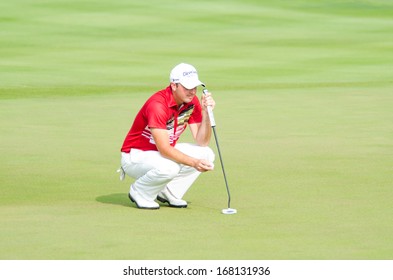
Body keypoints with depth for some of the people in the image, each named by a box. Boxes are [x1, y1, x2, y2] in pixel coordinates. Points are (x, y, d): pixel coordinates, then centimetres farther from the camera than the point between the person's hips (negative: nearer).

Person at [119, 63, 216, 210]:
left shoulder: (192, 101, -7)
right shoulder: (158, 104, -29)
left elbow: (202, 142, -10)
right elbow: (164, 149, -34)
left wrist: (205, 113, -23)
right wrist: (194, 162, -42)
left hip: (164, 152, 8)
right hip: (136, 155, -8)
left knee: (206, 154, -9)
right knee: (168, 167, -37)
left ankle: (169, 193, 3)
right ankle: (139, 193, -7)